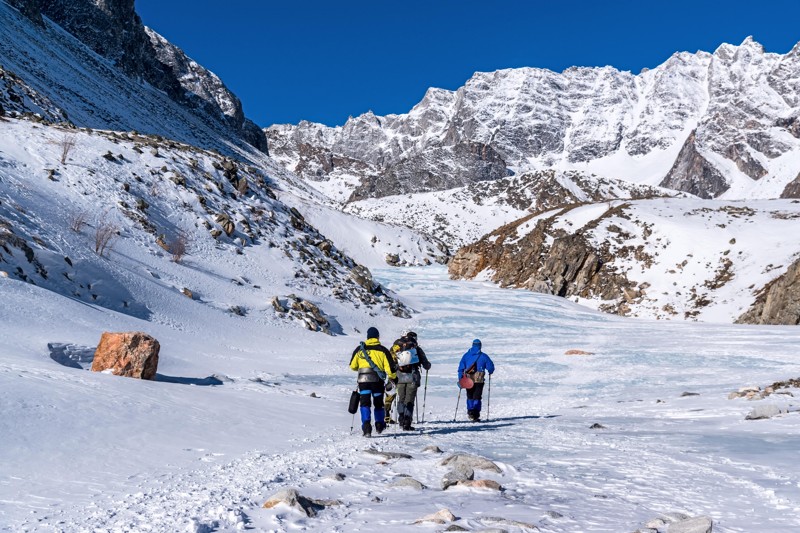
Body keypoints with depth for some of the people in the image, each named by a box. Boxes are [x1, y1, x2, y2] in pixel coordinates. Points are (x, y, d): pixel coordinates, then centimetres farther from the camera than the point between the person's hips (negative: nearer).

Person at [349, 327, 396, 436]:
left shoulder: (359, 349, 3)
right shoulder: (382, 350, 0)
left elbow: (352, 366, 11)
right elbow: (390, 367, -3)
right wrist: (393, 377, 14)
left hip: (363, 379, 0)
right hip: (378, 380, 0)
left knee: (365, 403, 1)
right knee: (378, 403, 19)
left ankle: (366, 426, -17)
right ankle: (379, 425, 30)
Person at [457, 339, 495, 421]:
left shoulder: (466, 355, 3)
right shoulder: (483, 356, -3)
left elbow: (461, 368, -1)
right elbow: (491, 367, -2)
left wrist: (460, 379, 1)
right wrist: (490, 372, 21)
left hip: (468, 380, 2)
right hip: (479, 380, -2)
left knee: (470, 397, 17)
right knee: (477, 397, 3)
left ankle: (470, 412, 3)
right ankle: (476, 415, -5)